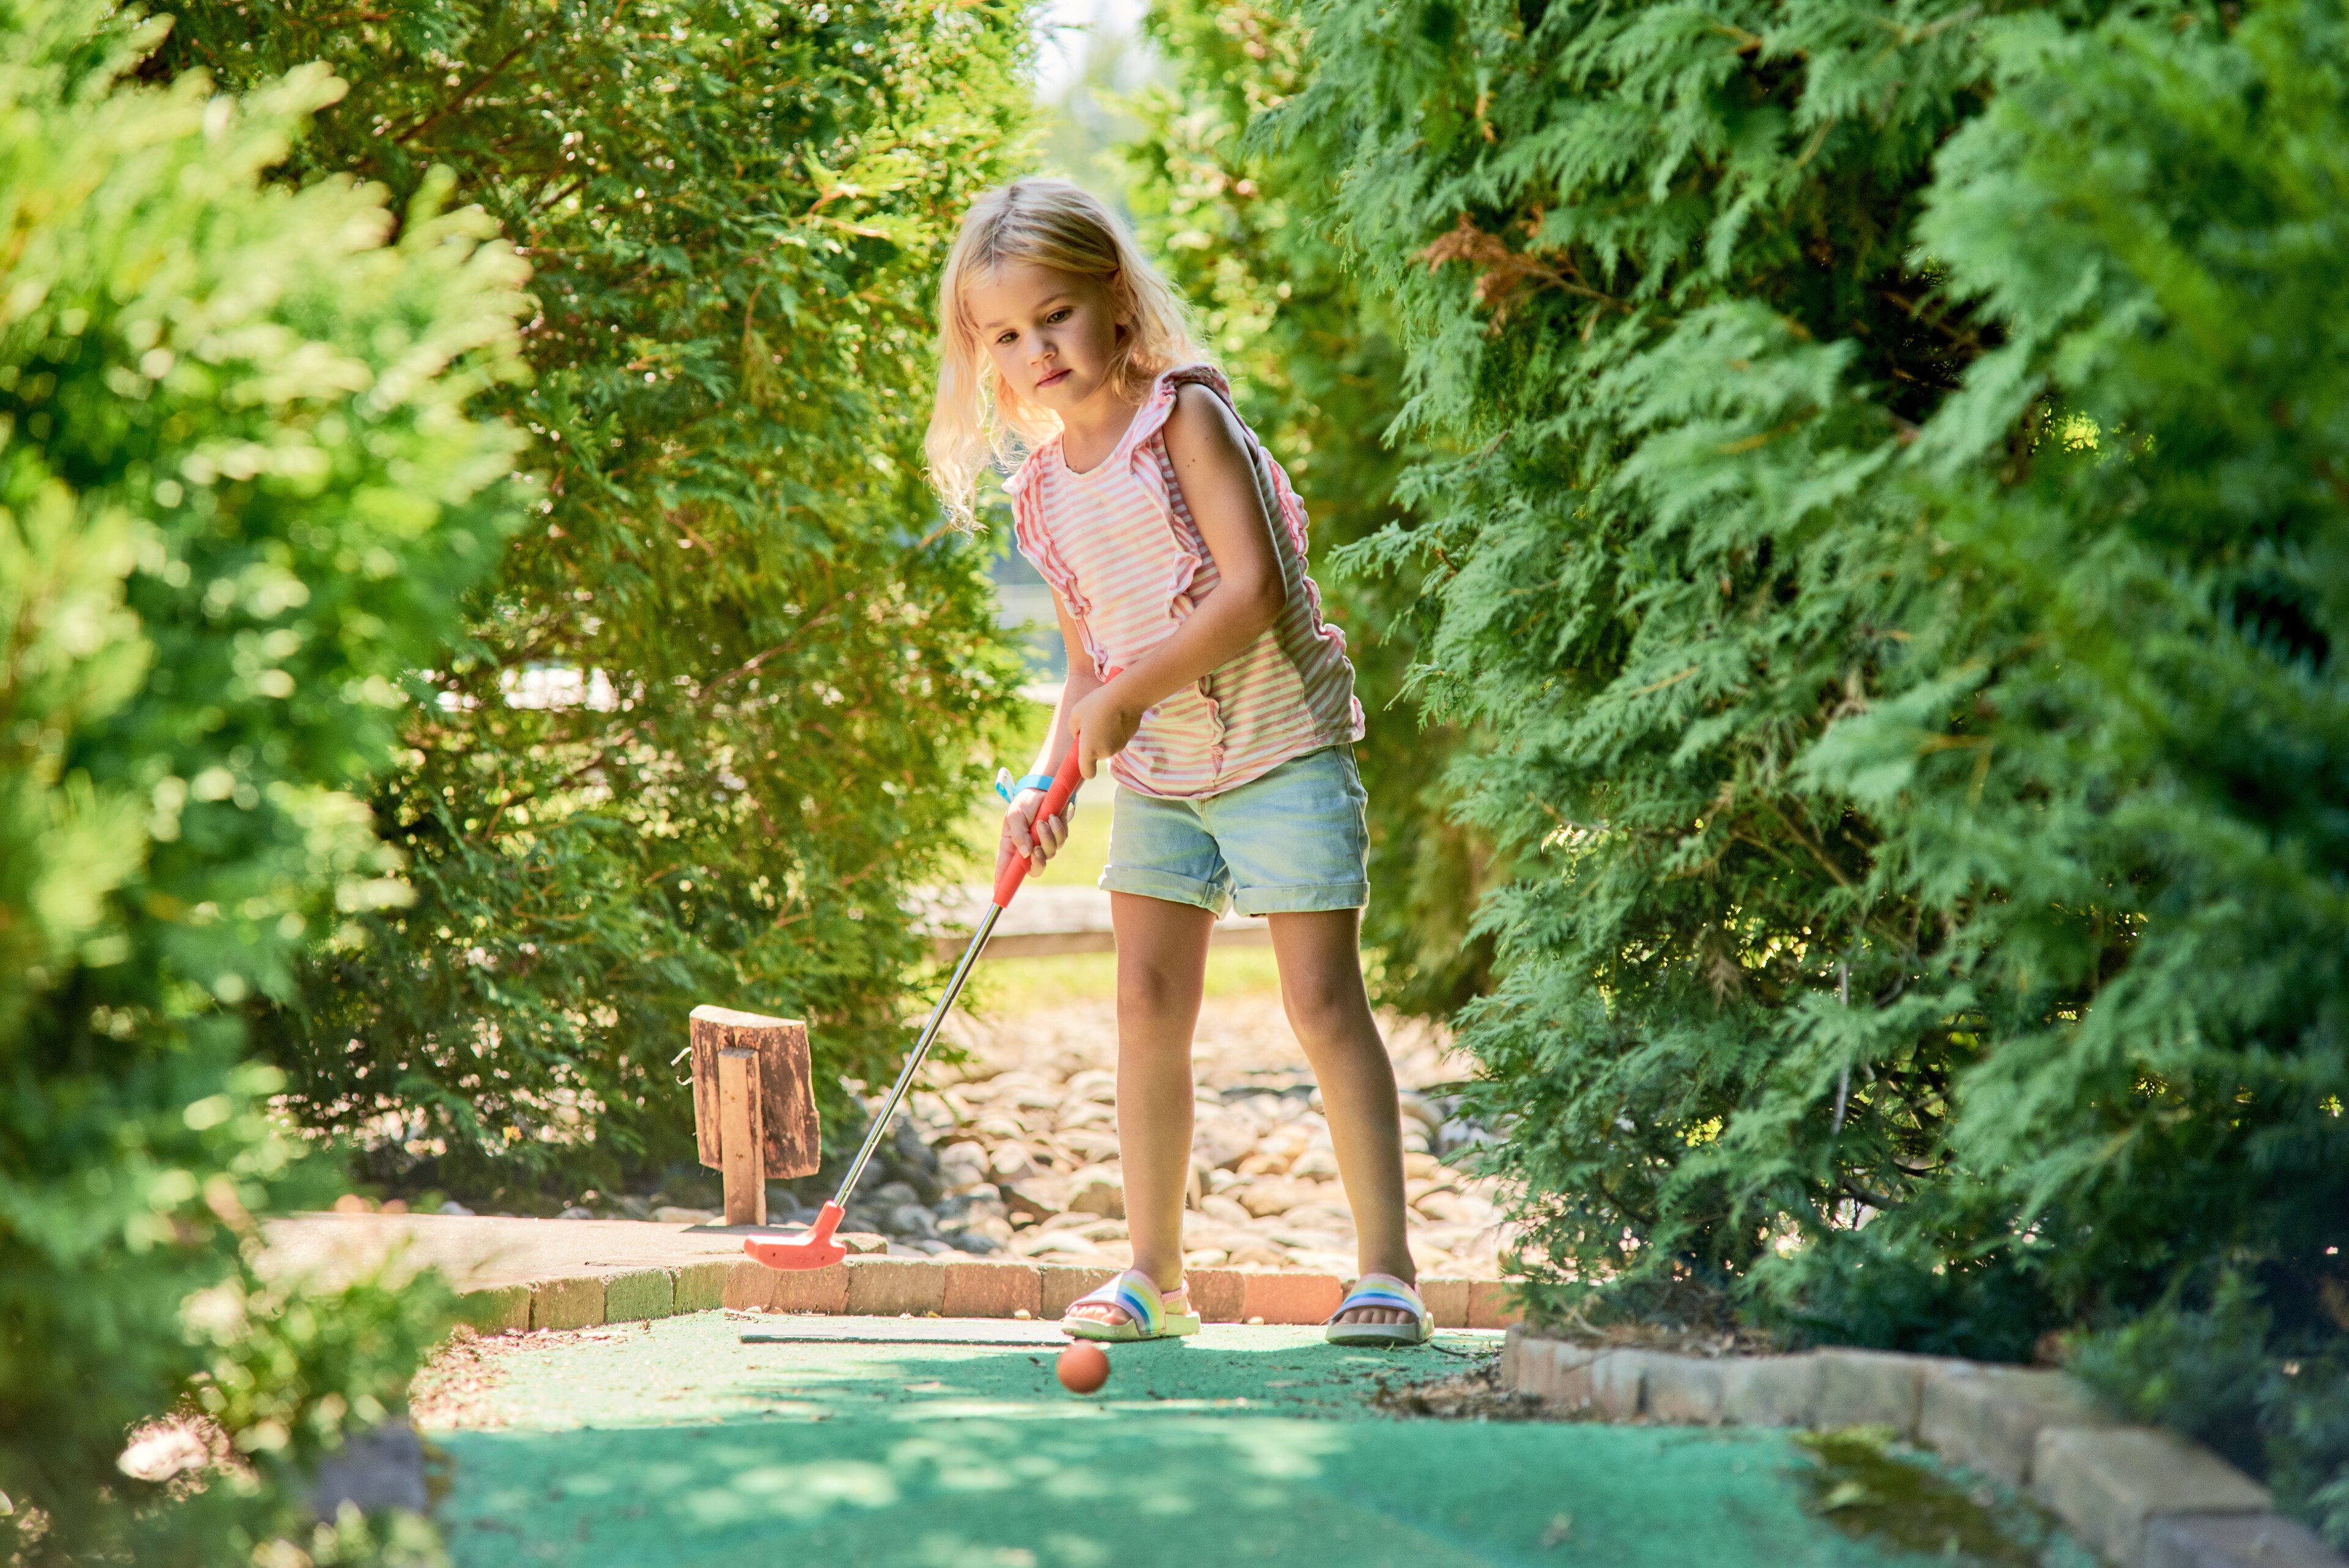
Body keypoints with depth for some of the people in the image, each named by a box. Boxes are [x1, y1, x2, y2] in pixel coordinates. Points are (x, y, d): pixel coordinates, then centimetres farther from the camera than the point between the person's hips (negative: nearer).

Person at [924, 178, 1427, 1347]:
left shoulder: (1184, 418, -10)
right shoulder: (1041, 495, 9)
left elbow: (1252, 590, -20)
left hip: (1280, 747, -6)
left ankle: (1386, 1267, -4)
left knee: (1322, 998, -8)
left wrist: (1128, 694, -18)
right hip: (1155, 774, 7)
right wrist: (1047, 783, 1)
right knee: (1148, 1000, 2)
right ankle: (1152, 1273, 10)